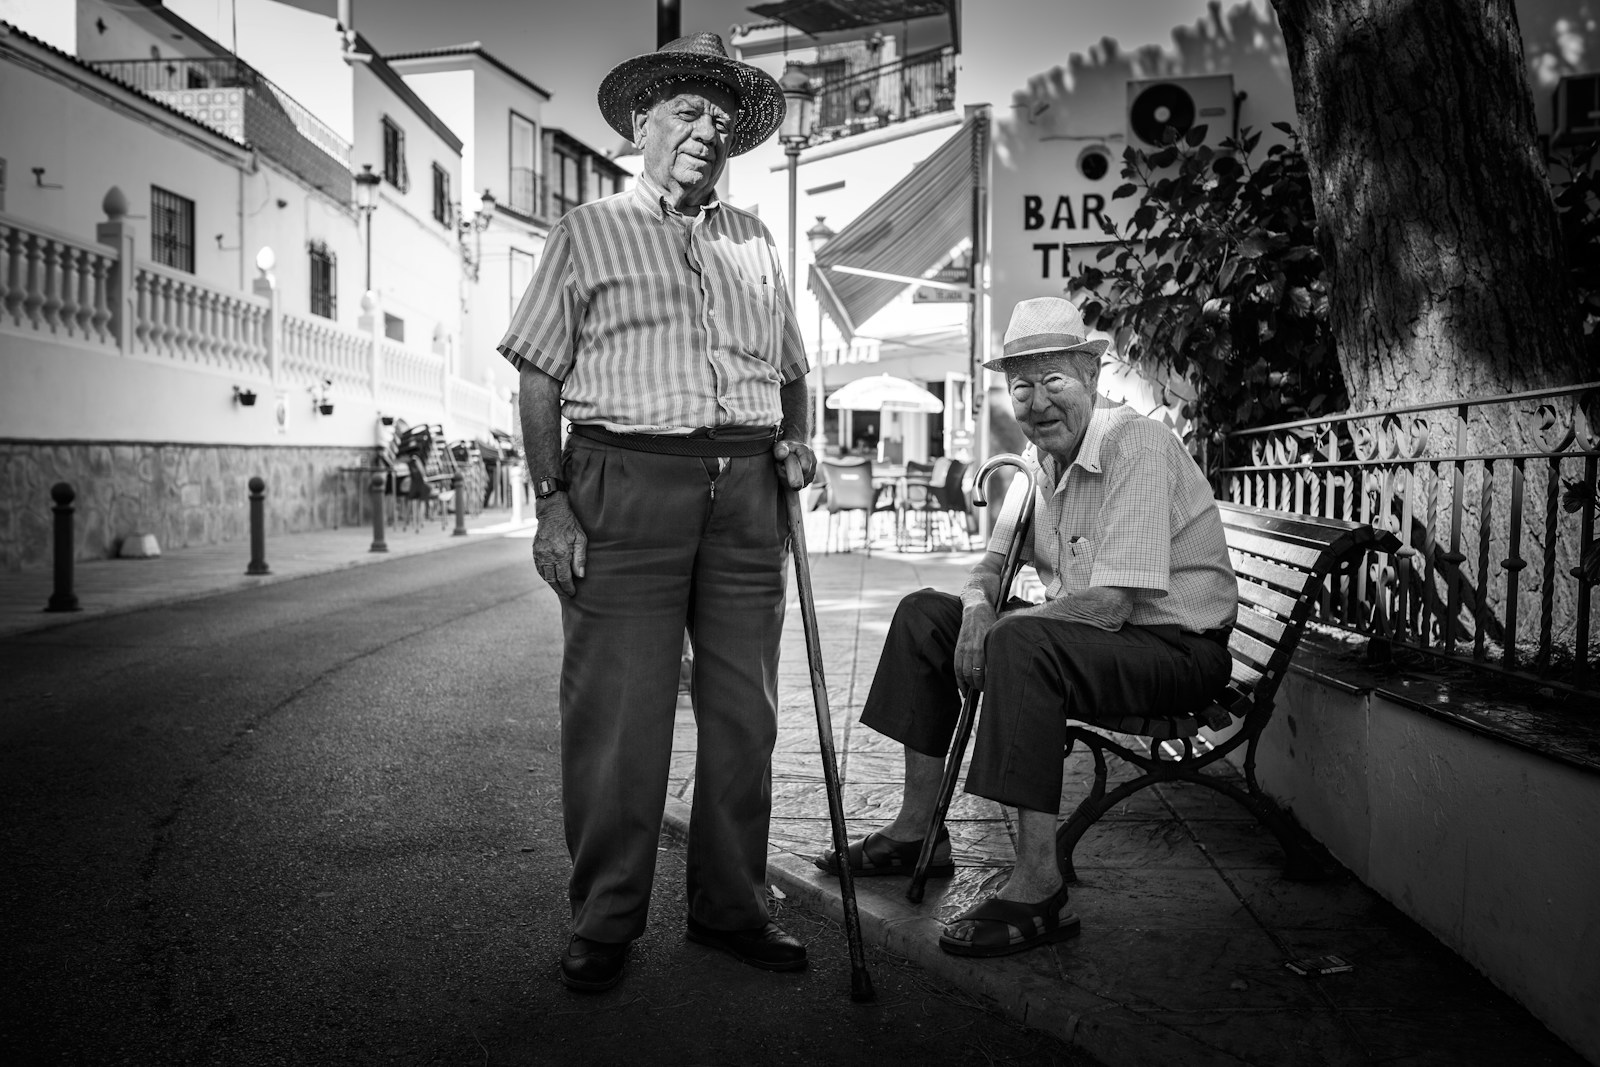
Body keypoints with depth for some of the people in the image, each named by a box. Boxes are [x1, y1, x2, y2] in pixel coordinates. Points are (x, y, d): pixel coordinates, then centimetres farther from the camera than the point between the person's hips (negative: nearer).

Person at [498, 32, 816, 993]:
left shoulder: (756, 241, 22)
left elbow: (791, 369, 26)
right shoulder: (588, 232, 10)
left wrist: (797, 441, 5)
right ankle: (606, 922, 12)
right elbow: (539, 376, 3)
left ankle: (732, 906, 20)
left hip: (747, 488, 4)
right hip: (627, 481, -3)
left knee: (745, 712, 6)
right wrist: (552, 502, -7)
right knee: (617, 714, -3)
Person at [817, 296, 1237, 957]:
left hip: (1179, 647, -9)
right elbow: (995, 563, 13)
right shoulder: (1041, 457, 7)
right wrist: (977, 605, -11)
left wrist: (999, 626, -16)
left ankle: (1038, 891, -27)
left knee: (1020, 644, -35)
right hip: (1083, 634, 9)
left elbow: (1110, 604, -27)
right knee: (924, 614, 5)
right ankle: (918, 831, 9)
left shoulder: (1135, 445, -21)